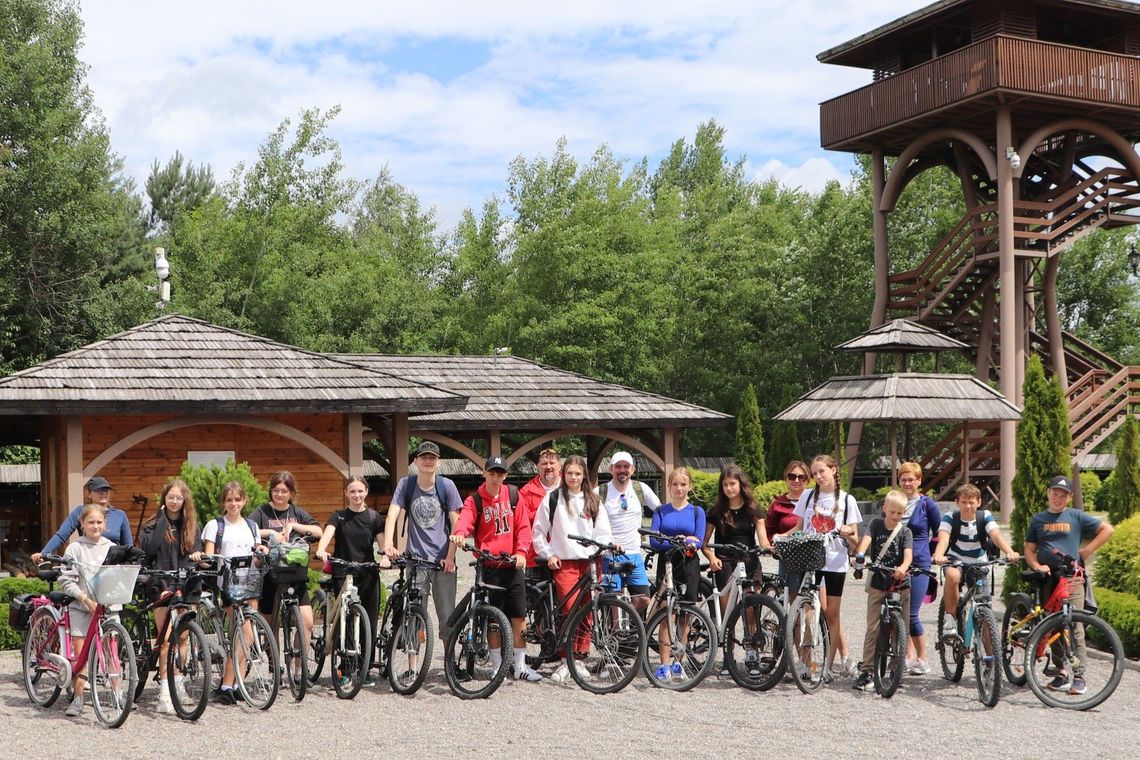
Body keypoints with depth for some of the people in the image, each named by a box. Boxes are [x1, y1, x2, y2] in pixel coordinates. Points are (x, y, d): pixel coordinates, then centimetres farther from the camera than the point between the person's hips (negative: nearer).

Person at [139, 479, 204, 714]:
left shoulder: (192, 526, 14)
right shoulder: (153, 524, 5)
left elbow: (197, 548, 12)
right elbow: (148, 549, -11)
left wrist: (196, 554, -11)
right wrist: (163, 520, -9)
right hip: (162, 586, -3)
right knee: (166, 638, -10)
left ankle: (177, 683, 17)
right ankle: (164, 691, -11)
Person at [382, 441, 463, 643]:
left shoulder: (446, 485, -1)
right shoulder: (406, 484, 2)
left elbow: (456, 523, -1)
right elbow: (392, 515, -7)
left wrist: (450, 556, -7)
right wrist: (388, 544, -23)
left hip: (443, 560, 0)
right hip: (416, 558, 0)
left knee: (447, 615, 1)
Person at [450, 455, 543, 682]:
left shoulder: (513, 496, 7)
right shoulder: (475, 500, -1)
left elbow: (523, 526, 5)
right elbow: (465, 520, -19)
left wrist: (521, 551, -10)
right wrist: (459, 534, -42)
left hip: (513, 563, 2)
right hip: (489, 564, -2)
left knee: (519, 616, 3)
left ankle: (521, 666, 13)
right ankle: (497, 666, 14)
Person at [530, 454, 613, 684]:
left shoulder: (593, 501, 12)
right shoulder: (552, 499, 6)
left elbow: (603, 532, 12)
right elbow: (538, 531, 9)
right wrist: (548, 555, 2)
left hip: (589, 562, 3)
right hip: (563, 562, -3)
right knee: (571, 610, -16)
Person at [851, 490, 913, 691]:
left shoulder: (905, 532, 0)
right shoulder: (877, 524, 3)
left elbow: (908, 554, -15)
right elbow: (867, 539, -14)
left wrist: (903, 567, -37)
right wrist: (860, 555, -35)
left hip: (900, 584, 0)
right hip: (878, 584, 0)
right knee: (873, 629, -3)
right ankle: (867, 671, -2)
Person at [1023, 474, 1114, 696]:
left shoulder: (1076, 517, 6)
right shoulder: (1038, 519, 15)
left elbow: (1107, 529, 7)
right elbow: (1029, 549, 15)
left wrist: (1087, 550, 0)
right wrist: (1037, 566, -4)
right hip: (1048, 578, 4)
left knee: (1074, 625, -11)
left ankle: (1079, 676, -9)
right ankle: (1062, 673, 11)